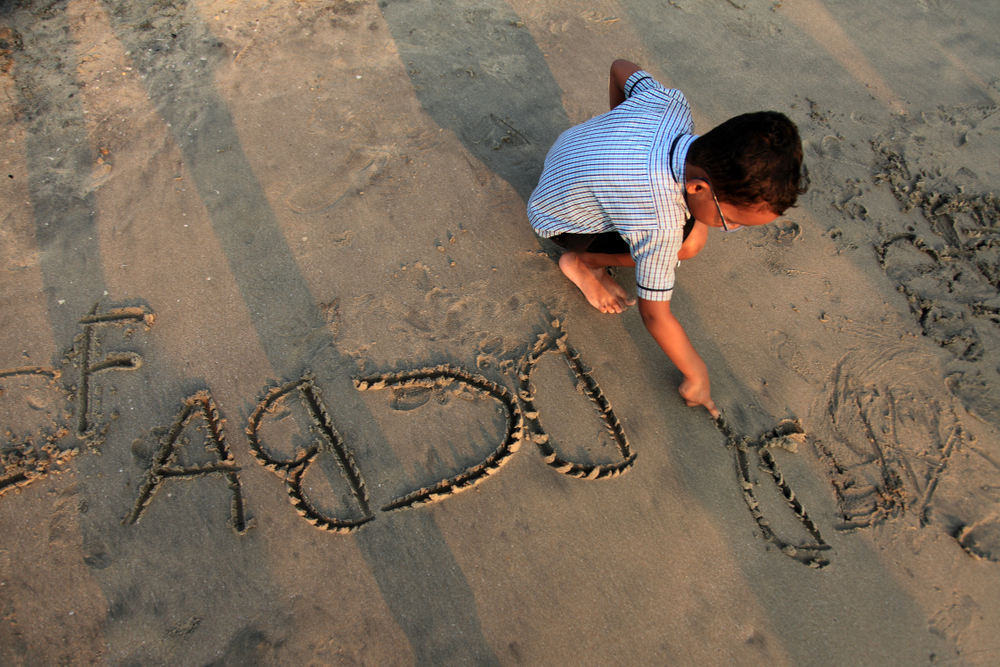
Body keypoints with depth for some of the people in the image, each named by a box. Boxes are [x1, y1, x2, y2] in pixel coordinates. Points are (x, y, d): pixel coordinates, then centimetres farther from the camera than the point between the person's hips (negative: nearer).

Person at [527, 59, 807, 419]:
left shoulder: (670, 104, -24)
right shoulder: (660, 226, -40)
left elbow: (622, 68, -4)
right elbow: (654, 314, -29)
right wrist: (697, 376, -15)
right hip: (560, 222, -7)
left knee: (692, 233, 2)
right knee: (686, 244, -19)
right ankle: (581, 261, -4)